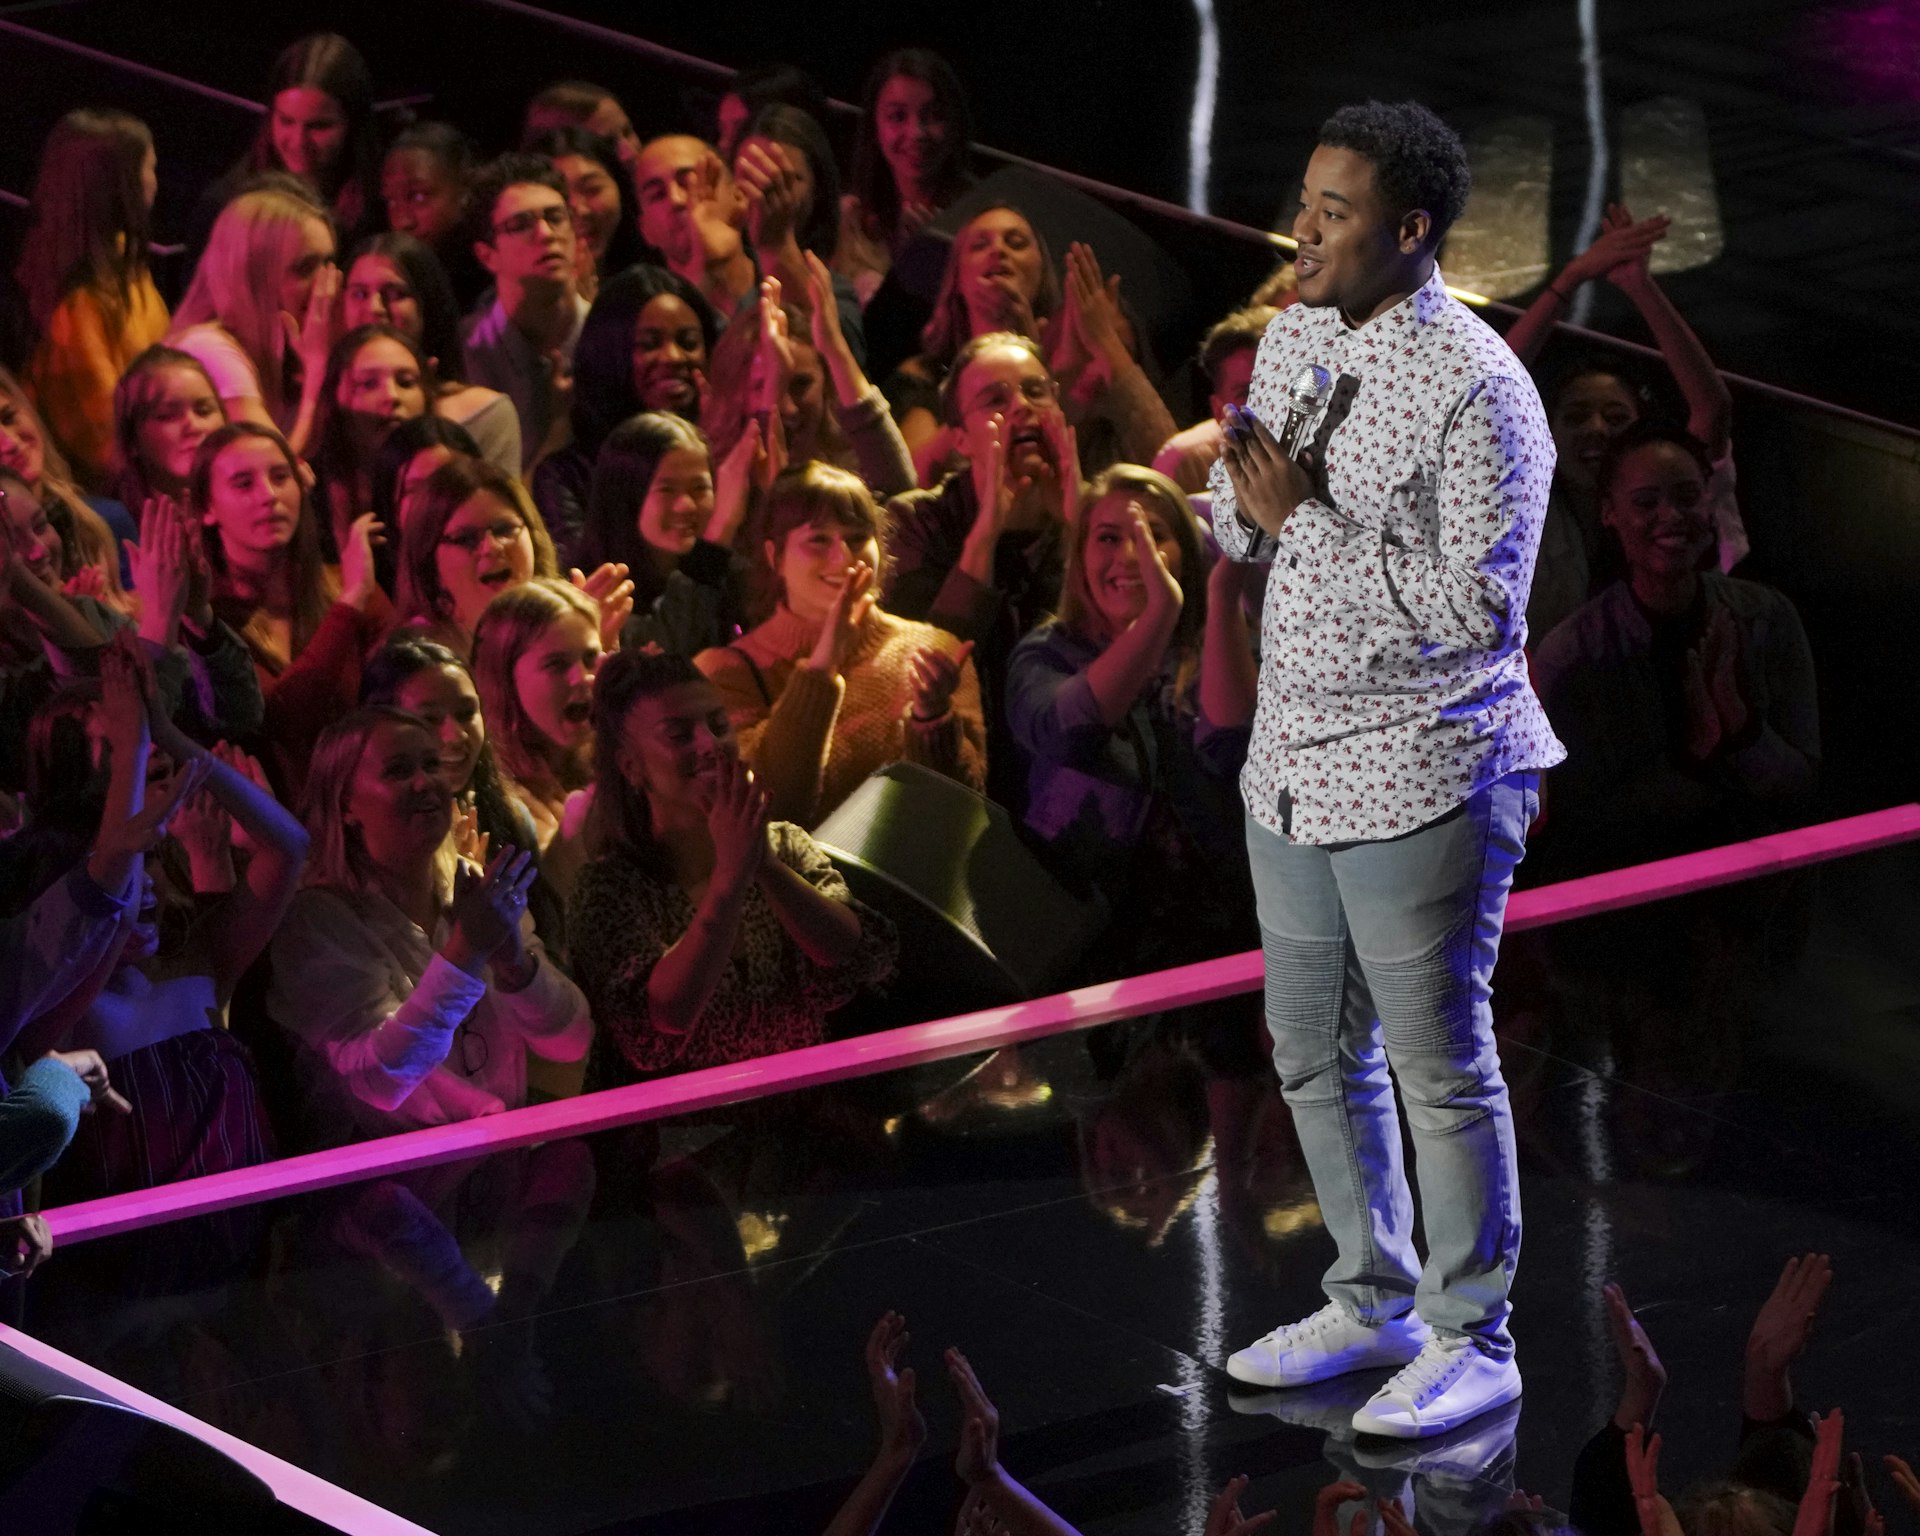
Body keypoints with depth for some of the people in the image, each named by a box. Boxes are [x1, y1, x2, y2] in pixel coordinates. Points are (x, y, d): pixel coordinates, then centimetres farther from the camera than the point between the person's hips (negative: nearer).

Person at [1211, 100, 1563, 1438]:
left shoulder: (1478, 394, -19)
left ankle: (1472, 1341, 14)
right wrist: (1250, 492, -7)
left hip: (1421, 780, -8)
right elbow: (1234, 530, 17)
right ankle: (1377, 1301, 32)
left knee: (1438, 1062, 1)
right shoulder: (1295, 338, 6)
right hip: (1294, 762, 8)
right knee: (1316, 1053, 17)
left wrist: (1313, 518, -23)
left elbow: (1482, 608, -24)